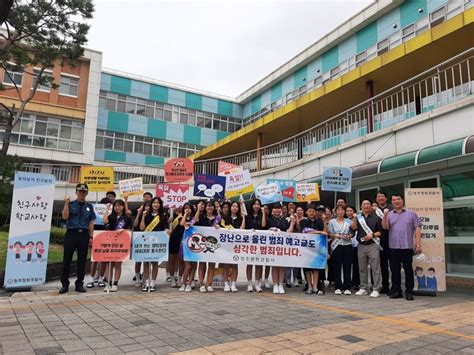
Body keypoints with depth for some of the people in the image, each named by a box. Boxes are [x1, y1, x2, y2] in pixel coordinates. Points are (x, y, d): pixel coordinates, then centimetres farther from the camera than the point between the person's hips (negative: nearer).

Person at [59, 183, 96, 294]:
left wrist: (91, 236, 2)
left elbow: (91, 222, 8)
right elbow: (65, 217, -11)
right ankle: (64, 284, 14)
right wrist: (66, 203, -19)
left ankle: (79, 284, 17)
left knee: (82, 260, 7)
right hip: (71, 233, -2)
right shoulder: (70, 204, 3)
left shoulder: (89, 207, 10)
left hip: (84, 234, 2)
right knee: (67, 259, 2)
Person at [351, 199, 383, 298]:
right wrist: (354, 219, -17)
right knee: (362, 268, 10)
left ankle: (376, 289, 1)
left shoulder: (376, 218, 3)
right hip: (361, 246, 4)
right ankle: (363, 288, 19)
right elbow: (353, 228, -2)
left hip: (373, 245, -3)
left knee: (375, 268, -5)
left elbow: (381, 231, 1)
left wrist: (373, 235, -14)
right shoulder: (358, 217, 11)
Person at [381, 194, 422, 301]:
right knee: (395, 270, 8)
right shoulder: (389, 214, 11)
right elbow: (385, 227, -2)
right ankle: (396, 291, 18)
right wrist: (385, 215, -16)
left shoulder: (411, 214, 6)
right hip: (393, 247, 2)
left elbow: (417, 229, 2)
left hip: (407, 247, -2)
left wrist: (418, 244, -5)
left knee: (408, 270, 2)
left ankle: (409, 292, 11)